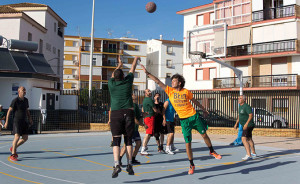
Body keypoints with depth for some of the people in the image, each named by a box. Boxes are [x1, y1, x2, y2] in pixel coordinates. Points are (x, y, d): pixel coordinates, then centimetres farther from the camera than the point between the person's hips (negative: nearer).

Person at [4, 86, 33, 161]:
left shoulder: (26, 100, 10)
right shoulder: (15, 100, -10)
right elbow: (9, 111, -9)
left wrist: (30, 119, 13)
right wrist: (6, 122, -13)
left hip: (24, 122, 7)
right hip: (17, 121, -7)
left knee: (25, 138, 5)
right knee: (17, 137, -15)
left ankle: (13, 148, 26)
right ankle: (13, 155, -6)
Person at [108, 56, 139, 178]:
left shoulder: (111, 84, 6)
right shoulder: (127, 81, 6)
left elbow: (113, 75, 30)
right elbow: (133, 68, 25)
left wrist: (119, 65, 48)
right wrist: (136, 59, 43)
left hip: (115, 114, 0)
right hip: (128, 112, 1)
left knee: (116, 140, -2)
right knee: (128, 140, 10)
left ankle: (117, 165, -17)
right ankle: (129, 165, 10)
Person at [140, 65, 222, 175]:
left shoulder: (186, 92, -3)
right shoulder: (169, 91, -2)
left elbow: (195, 101, 12)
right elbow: (158, 82, -6)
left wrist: (204, 110, 22)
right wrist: (147, 73, -11)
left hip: (194, 116, 0)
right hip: (184, 120, 0)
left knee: (204, 135, 11)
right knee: (187, 143, -1)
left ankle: (212, 151, 39)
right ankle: (192, 165, 13)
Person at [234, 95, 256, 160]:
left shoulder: (246, 106, -18)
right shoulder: (240, 106, 12)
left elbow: (251, 115, -26)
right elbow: (239, 115, 24)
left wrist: (246, 124, -32)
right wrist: (236, 123, 19)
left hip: (248, 125, -11)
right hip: (245, 126, 11)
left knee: (244, 139, -21)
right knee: (249, 139, 23)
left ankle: (248, 155, -26)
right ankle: (253, 153, 40)